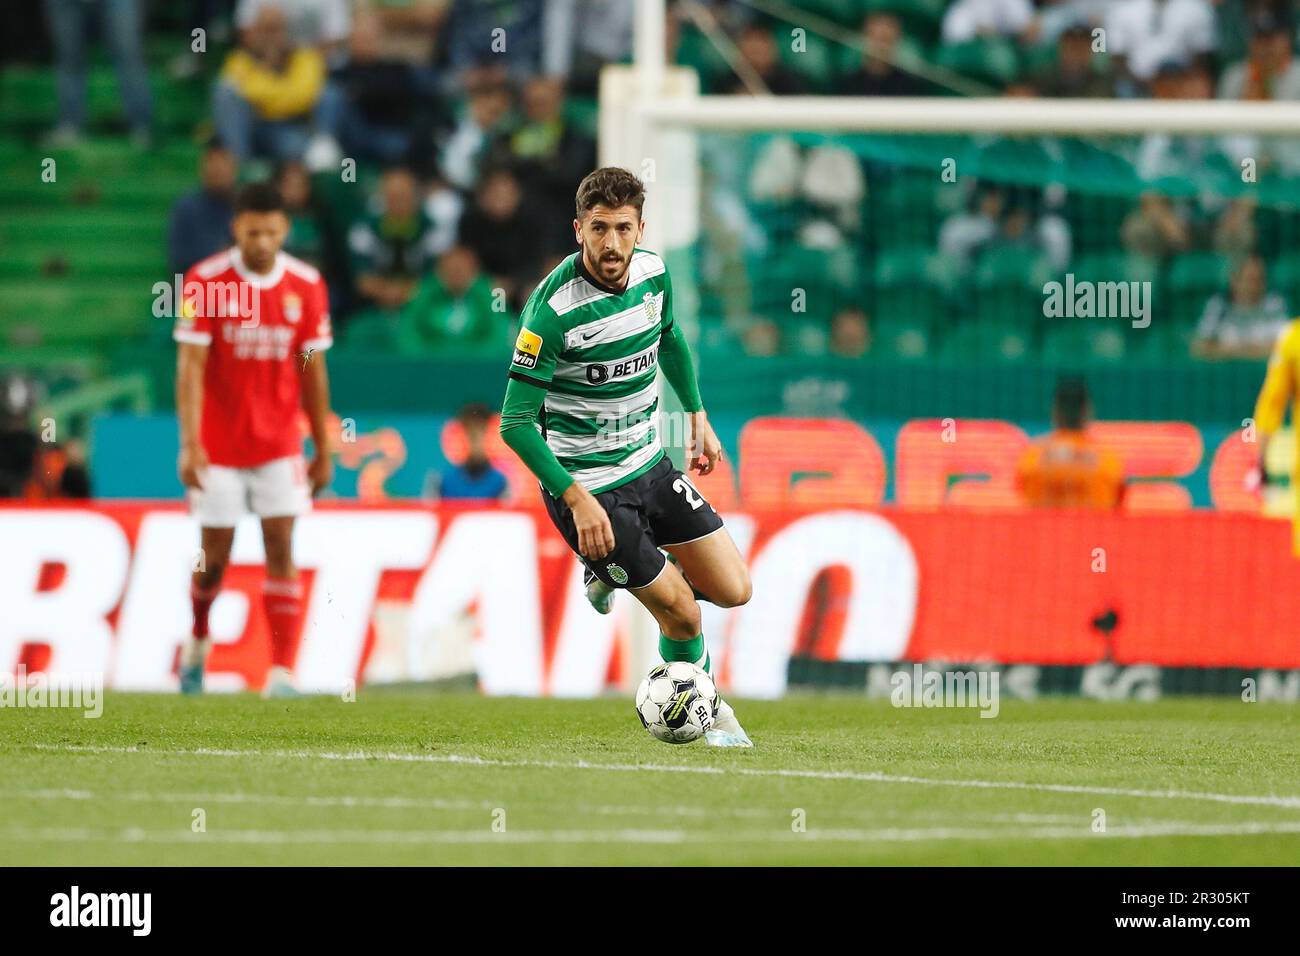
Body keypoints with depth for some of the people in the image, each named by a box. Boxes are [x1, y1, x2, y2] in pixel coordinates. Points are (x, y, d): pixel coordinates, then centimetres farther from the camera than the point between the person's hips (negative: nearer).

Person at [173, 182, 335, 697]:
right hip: (218, 444, -1)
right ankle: (197, 641, 33)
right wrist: (190, 444, -22)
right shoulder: (204, 282, -10)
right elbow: (190, 366, -13)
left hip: (279, 445, 1)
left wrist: (324, 451, 6)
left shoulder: (306, 286, -3)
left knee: (281, 549, -9)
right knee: (215, 556, 4)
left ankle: (282, 673, -11)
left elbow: (313, 371, 5)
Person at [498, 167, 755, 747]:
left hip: (649, 465, 7)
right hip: (586, 486, -7)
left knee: (732, 590, 6)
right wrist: (578, 500, -27)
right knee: (681, 613, -3)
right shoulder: (554, 309, -25)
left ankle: (617, 567, 29)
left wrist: (697, 415, 20)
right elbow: (516, 422, -23)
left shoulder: (651, 272, -5)